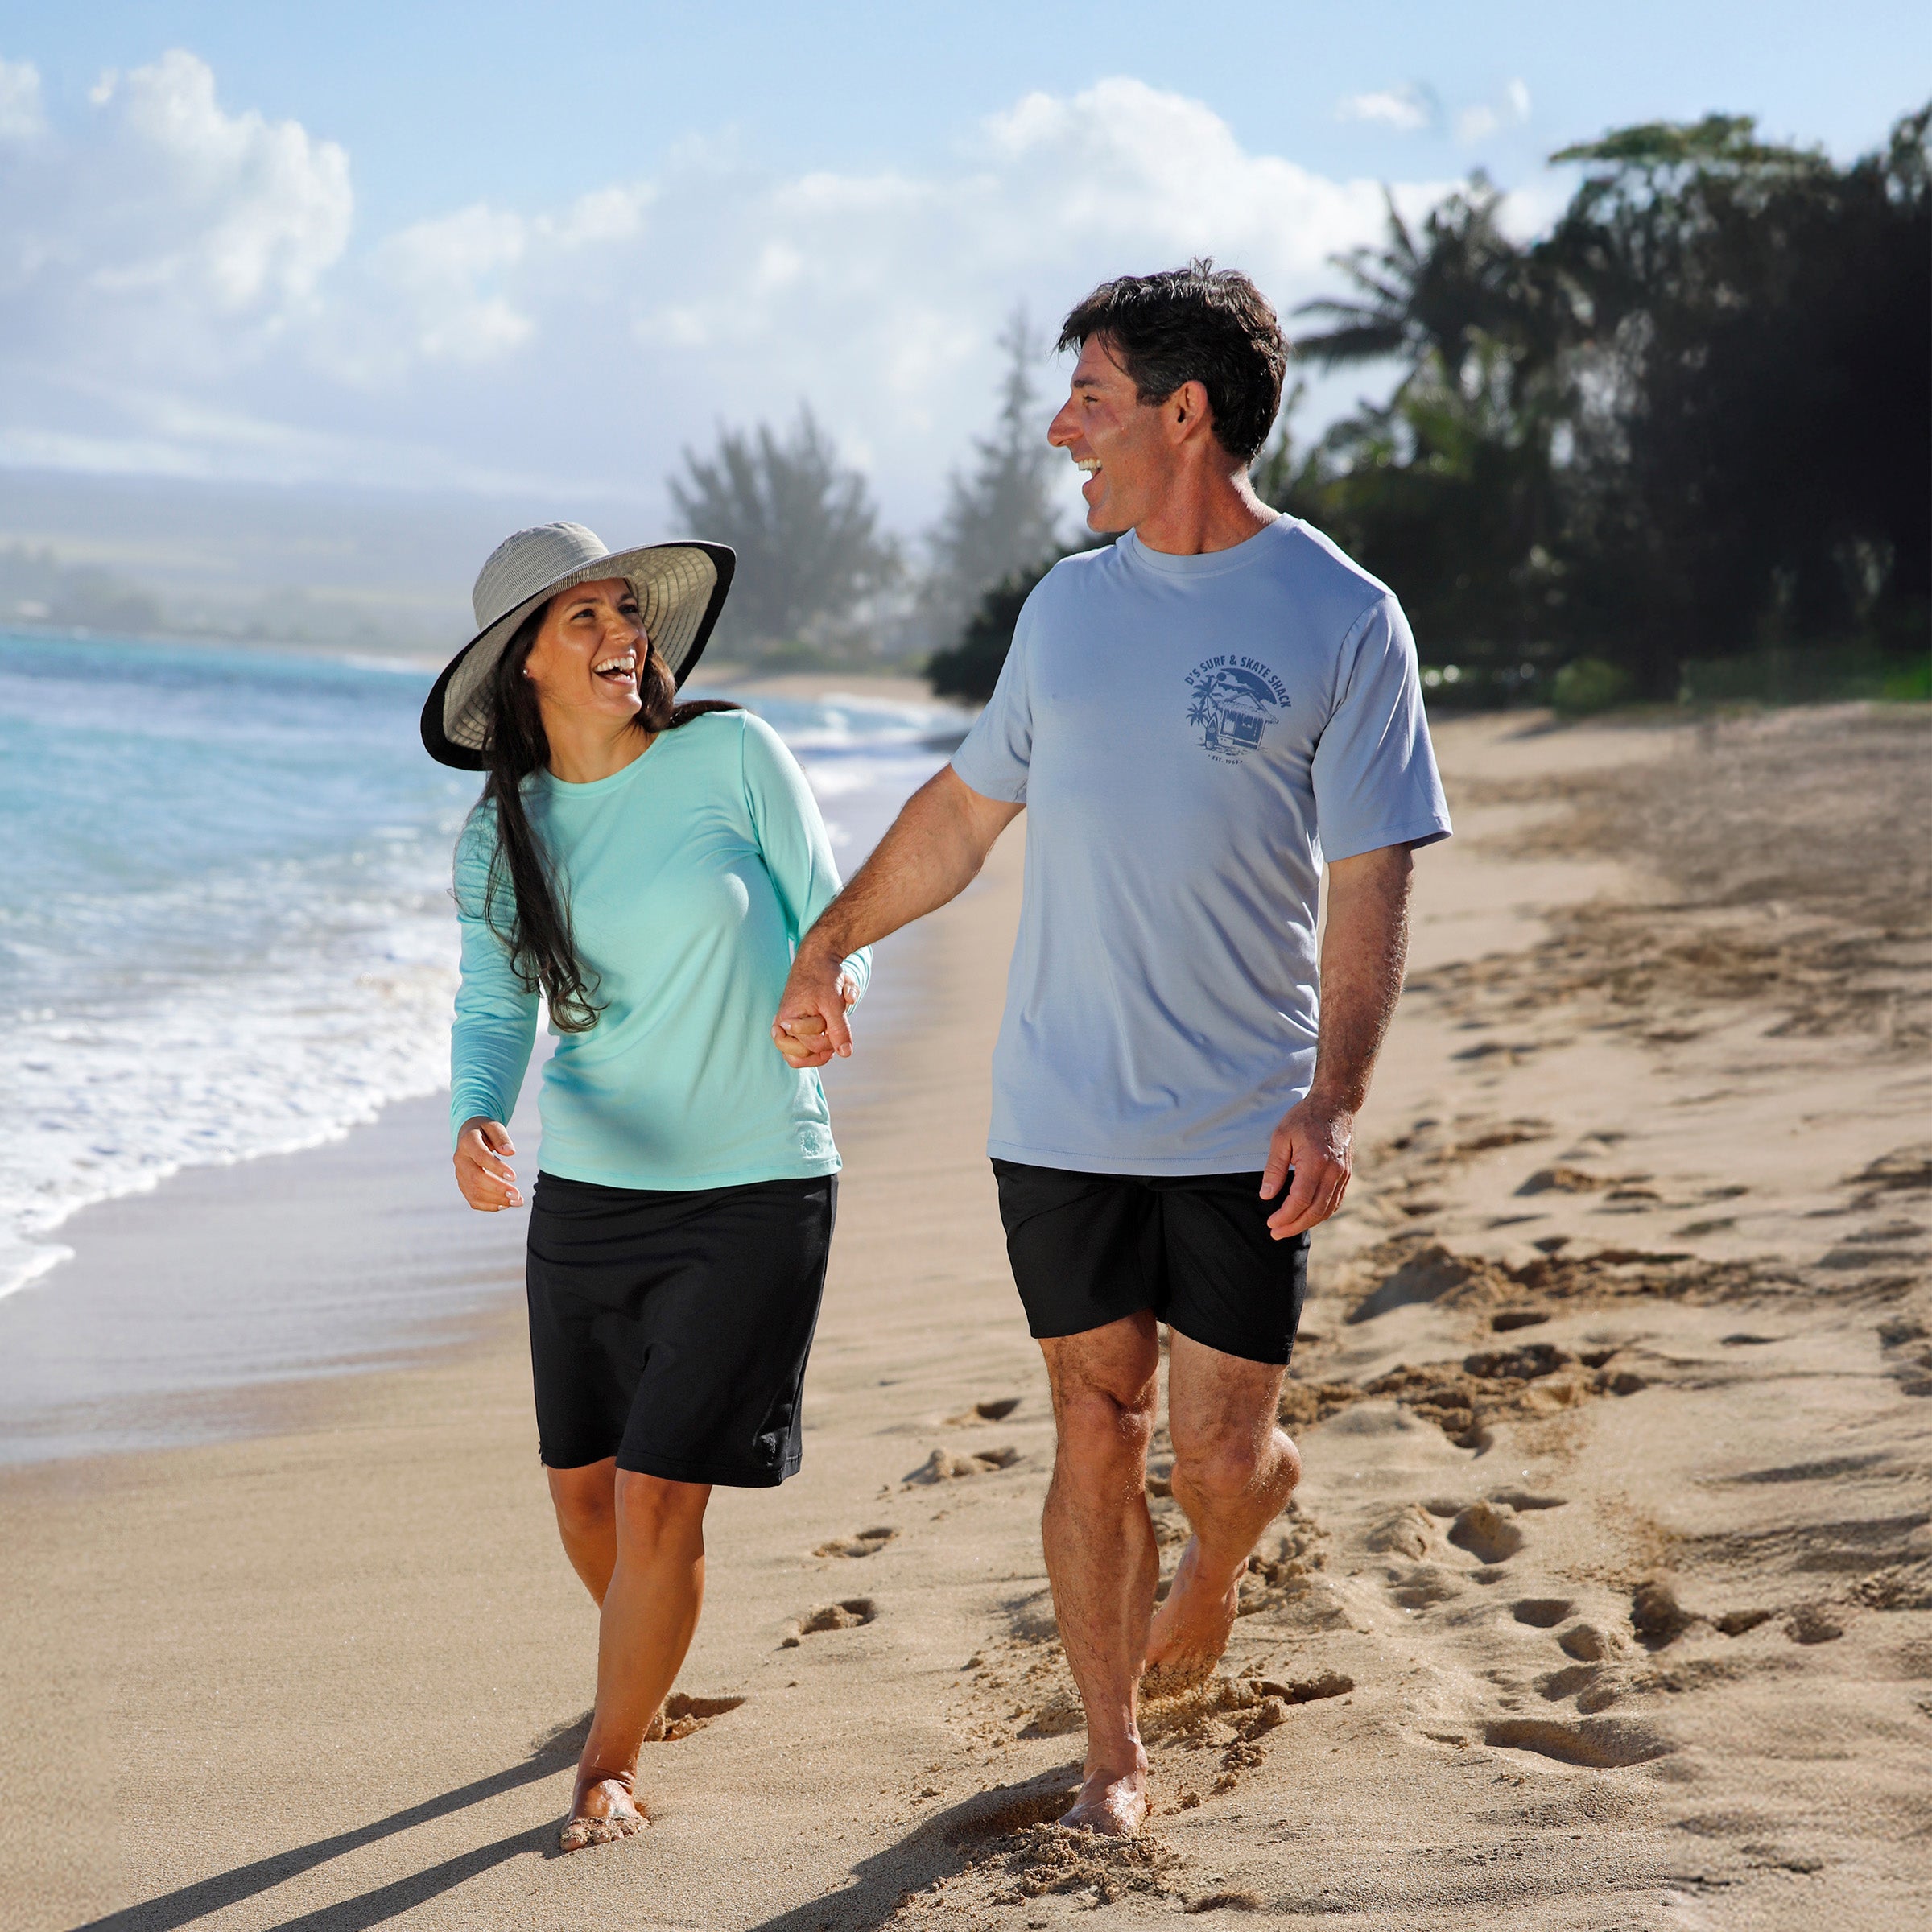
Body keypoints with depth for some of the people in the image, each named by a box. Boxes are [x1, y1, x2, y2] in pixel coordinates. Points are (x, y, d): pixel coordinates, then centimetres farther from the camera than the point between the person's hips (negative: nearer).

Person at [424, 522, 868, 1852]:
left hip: (753, 1190, -3)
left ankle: (611, 1765, 14)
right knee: (584, 1486, 12)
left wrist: (830, 987, -25)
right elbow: (492, 1015, 0)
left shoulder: (732, 757, -8)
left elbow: (834, 919, -1)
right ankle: (647, 1674, 44)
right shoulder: (503, 833, 1)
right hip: (587, 1192, 4)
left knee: (661, 1497, -7)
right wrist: (476, 1128, -21)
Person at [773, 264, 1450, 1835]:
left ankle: (1226, 1550, 34)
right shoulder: (1070, 605, 9)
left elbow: (1371, 885, -9)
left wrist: (1333, 1102, -19)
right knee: (1096, 1429, 4)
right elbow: (966, 807, 21)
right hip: (1060, 1114, 4)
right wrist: (829, 945, 23)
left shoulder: (1343, 621, -6)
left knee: (1217, 1448, -2)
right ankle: (1114, 1750, 17)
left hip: (1245, 1128, -3)